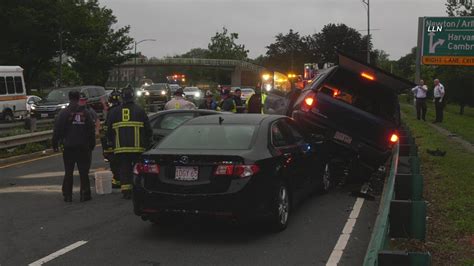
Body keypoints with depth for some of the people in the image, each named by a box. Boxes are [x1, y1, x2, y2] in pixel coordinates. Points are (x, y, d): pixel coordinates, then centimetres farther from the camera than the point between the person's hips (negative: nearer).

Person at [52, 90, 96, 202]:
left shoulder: (63, 113, -4)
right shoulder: (85, 112, 3)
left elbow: (57, 130, -6)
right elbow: (91, 130, 6)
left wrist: (55, 144, 1)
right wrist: (92, 145, 12)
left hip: (68, 147, -1)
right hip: (83, 147, 1)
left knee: (68, 172, 6)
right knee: (84, 172, 6)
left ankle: (67, 195, 7)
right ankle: (85, 194, 4)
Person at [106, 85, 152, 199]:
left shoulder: (114, 112, 7)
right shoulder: (139, 110, 1)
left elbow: (109, 130, 12)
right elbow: (148, 129, 3)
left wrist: (111, 142, 25)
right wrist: (148, 142, 15)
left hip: (120, 148, 2)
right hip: (138, 147, -1)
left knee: (124, 169, 5)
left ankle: (126, 191, 1)